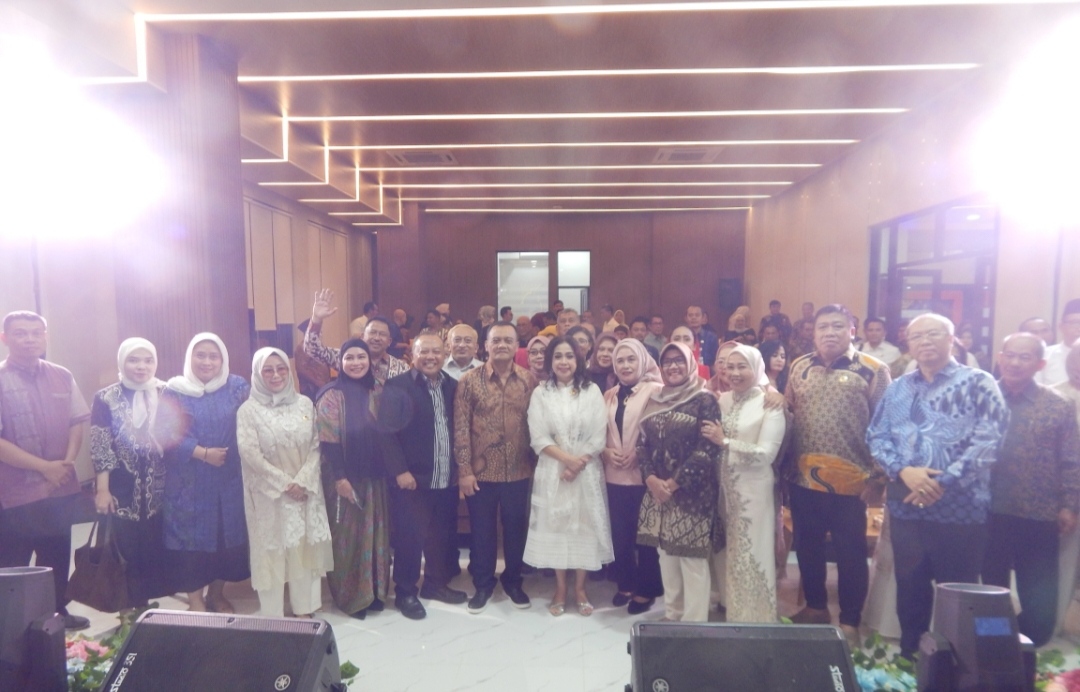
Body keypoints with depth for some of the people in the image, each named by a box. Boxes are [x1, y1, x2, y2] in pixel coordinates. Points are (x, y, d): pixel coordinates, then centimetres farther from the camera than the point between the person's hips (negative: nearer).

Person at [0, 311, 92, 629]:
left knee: (57, 559, 18)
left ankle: (57, 611, 33)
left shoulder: (62, 377, 4)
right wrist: (43, 467, -16)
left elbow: (77, 422, 8)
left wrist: (68, 460, -7)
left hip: (60, 489, 5)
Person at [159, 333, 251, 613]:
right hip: (189, 482, -2)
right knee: (192, 535, 5)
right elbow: (169, 433, -11)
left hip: (229, 480, 2)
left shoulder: (237, 387, 2)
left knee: (227, 534, 10)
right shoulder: (175, 391, -3)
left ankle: (217, 593, 29)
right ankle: (195, 599, 22)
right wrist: (203, 453, -18)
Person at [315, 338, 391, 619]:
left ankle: (373, 592, 25)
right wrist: (340, 477, -17)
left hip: (373, 476, 5)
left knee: (374, 533, 11)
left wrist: (386, 470, 7)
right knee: (347, 534, 4)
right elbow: (327, 441, -13)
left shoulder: (374, 394, 8)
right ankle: (350, 597, 18)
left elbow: (382, 436, 11)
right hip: (344, 477, -5)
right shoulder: (331, 396, -8)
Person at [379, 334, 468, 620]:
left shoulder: (452, 385, 7)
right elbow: (388, 433, -12)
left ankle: (436, 583, 34)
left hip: (447, 478, 5)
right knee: (409, 538, 5)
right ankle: (405, 592, 23)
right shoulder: (397, 386, -9)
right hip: (412, 478, -5)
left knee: (442, 535, 15)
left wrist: (458, 467, 7)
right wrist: (400, 471, -16)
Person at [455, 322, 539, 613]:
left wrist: (535, 462, 4)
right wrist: (464, 469, -9)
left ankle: (513, 581, 34)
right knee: (482, 531, 12)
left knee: (515, 529, 14)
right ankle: (482, 584, 31)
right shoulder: (469, 380, -5)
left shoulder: (529, 380, 0)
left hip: (518, 471, 1)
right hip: (481, 471, -1)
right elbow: (460, 427, -6)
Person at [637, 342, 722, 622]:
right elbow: (643, 444, 8)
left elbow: (708, 449, -12)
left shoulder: (704, 400, -6)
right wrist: (650, 478, -8)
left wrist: (675, 483, -15)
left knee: (692, 558, 0)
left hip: (691, 493, -5)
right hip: (657, 492, 5)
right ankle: (671, 615, 27)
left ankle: (693, 622, 13)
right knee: (666, 556, 13)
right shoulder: (654, 400, 11)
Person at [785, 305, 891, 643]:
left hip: (850, 482, -4)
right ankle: (816, 607, 36)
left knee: (851, 555, 8)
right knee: (807, 548, 16)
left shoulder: (873, 370, -6)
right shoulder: (799, 368, 7)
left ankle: (850, 622, 25)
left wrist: (878, 475, -9)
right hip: (804, 479, 4)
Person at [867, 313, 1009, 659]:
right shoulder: (897, 389, 11)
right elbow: (876, 436, 7)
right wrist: (903, 470, -12)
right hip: (905, 503, 4)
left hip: (959, 505, -4)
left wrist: (943, 482, -17)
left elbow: (988, 442, -11)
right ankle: (910, 655, 30)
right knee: (909, 585, 14)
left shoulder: (978, 383, -2)